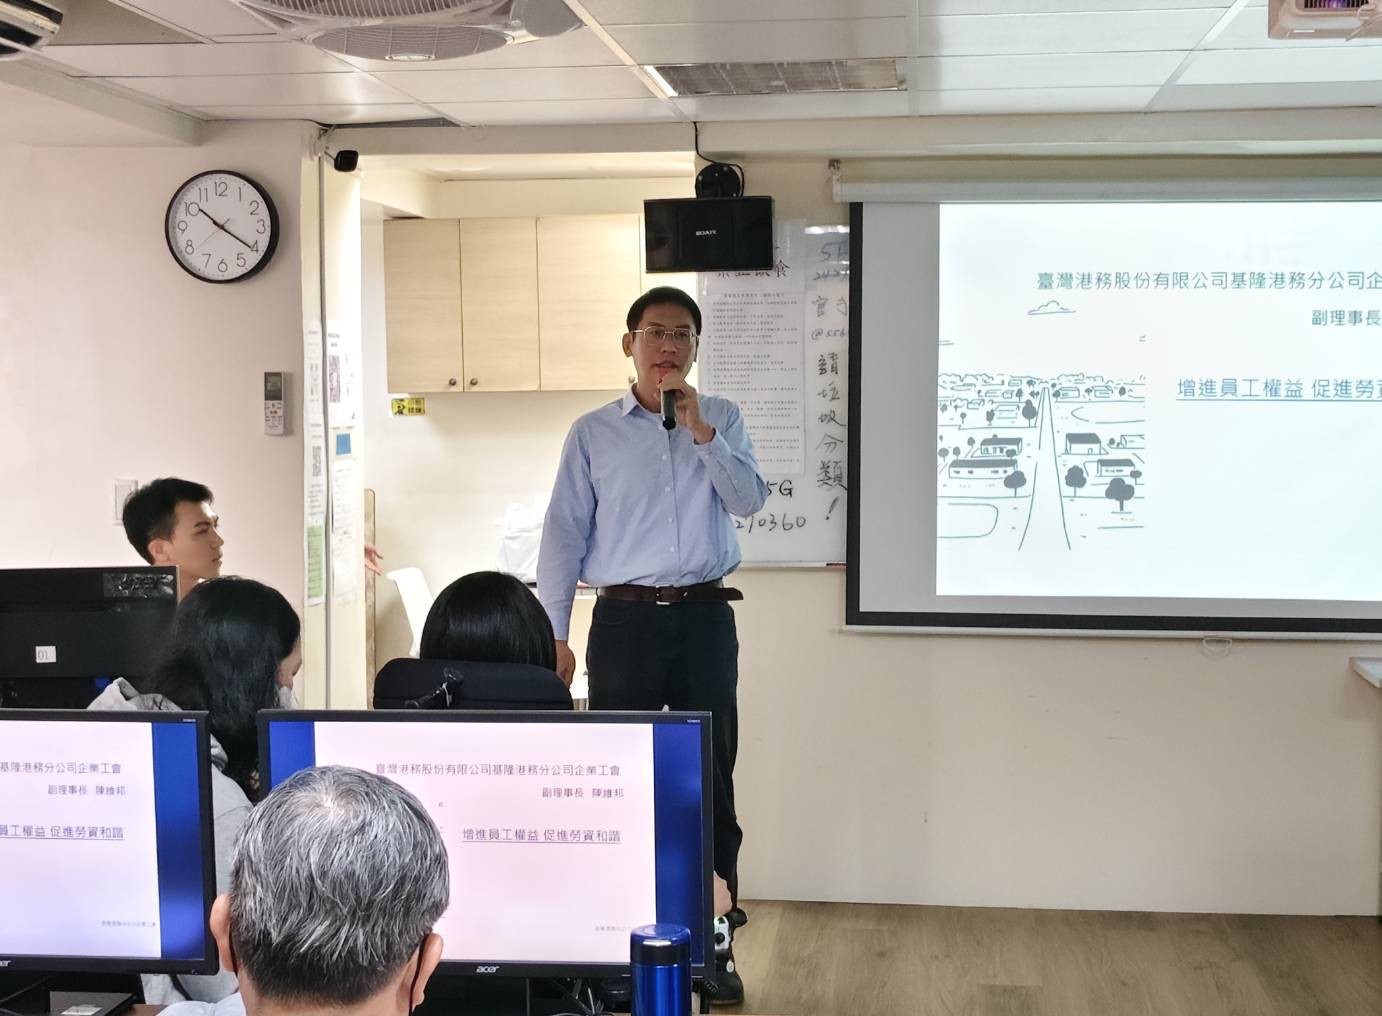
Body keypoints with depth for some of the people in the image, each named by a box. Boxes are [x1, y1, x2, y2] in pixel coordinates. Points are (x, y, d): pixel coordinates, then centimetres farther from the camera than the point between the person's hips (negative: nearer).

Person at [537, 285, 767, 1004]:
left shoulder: (722, 419, 9)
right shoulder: (592, 434, 5)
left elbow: (749, 498, -4)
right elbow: (564, 534, 3)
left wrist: (699, 431, -14)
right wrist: (553, 636, -4)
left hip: (705, 619, 1)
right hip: (625, 620, -1)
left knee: (710, 783, 5)